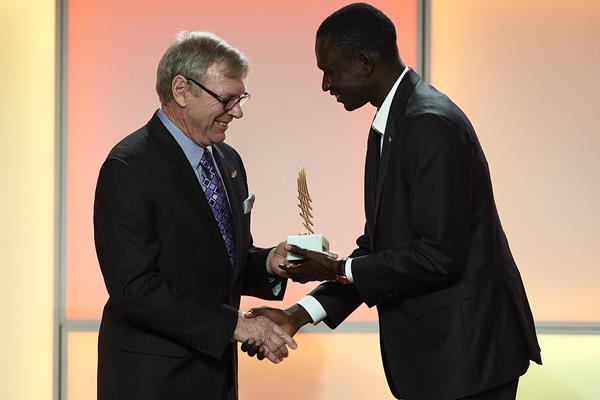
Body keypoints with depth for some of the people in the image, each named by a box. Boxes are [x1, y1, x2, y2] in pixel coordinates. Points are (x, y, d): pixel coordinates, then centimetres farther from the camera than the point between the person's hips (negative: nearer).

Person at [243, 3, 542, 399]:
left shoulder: (433, 125, -19)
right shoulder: (389, 126, 11)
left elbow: (439, 257, -23)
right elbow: (379, 241, 13)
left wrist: (338, 271, -13)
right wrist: (299, 315, 5)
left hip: (465, 351, -9)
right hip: (431, 348, 9)